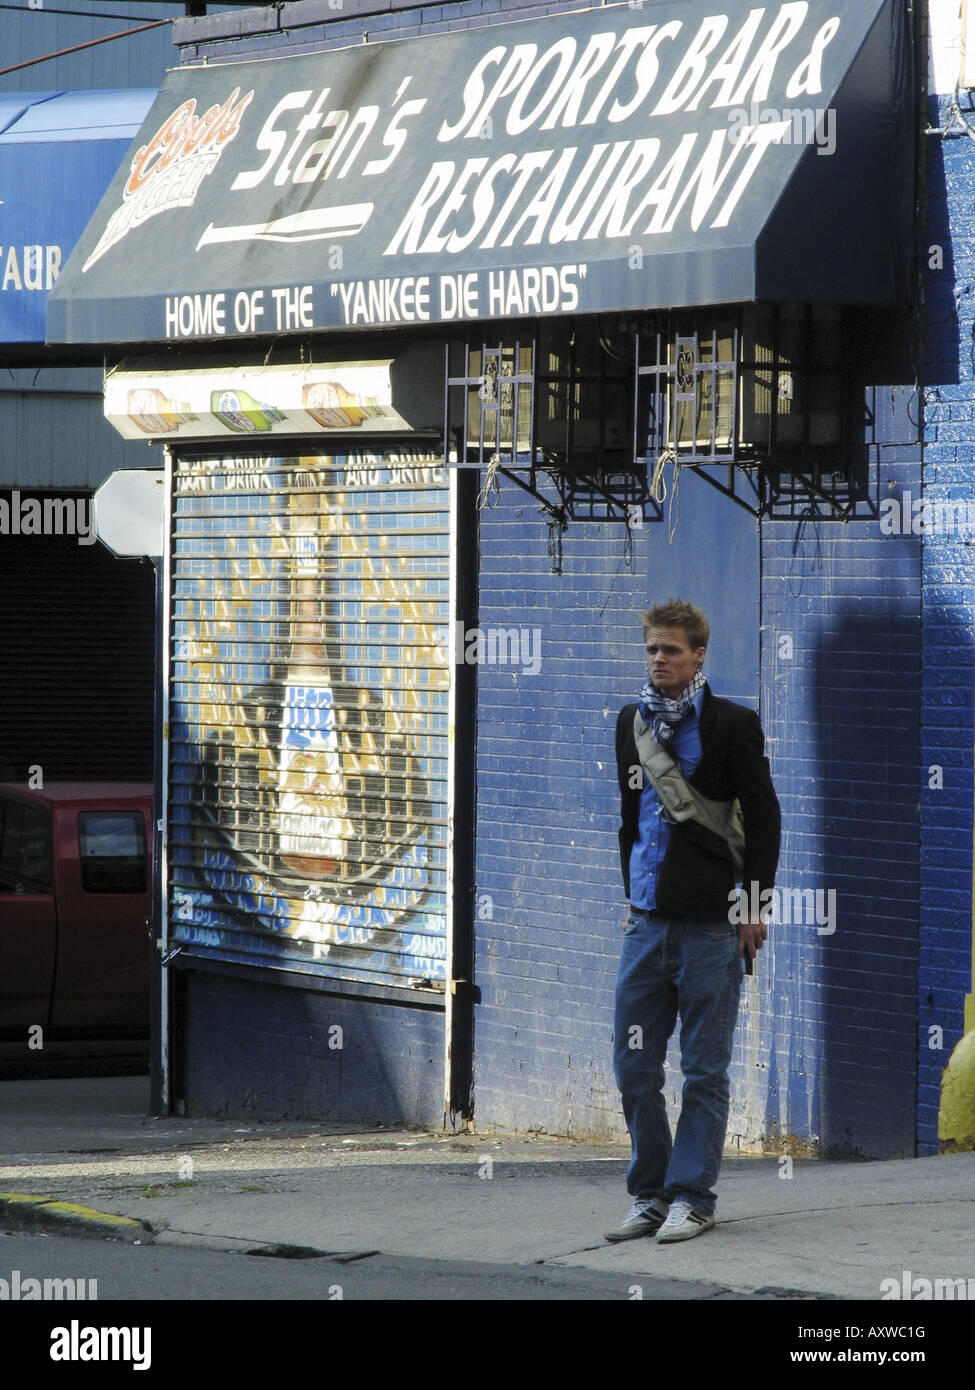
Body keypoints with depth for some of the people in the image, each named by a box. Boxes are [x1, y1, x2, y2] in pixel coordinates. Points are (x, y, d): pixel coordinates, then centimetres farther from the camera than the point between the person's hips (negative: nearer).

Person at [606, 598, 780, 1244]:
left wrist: (754, 906, -7)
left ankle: (692, 1197, 5)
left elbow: (764, 820, -3)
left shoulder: (732, 725, -3)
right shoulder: (633, 721, 13)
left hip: (710, 923, -5)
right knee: (635, 1068, 4)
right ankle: (650, 1196, 13)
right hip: (647, 920, 5)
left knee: (704, 1071, 0)